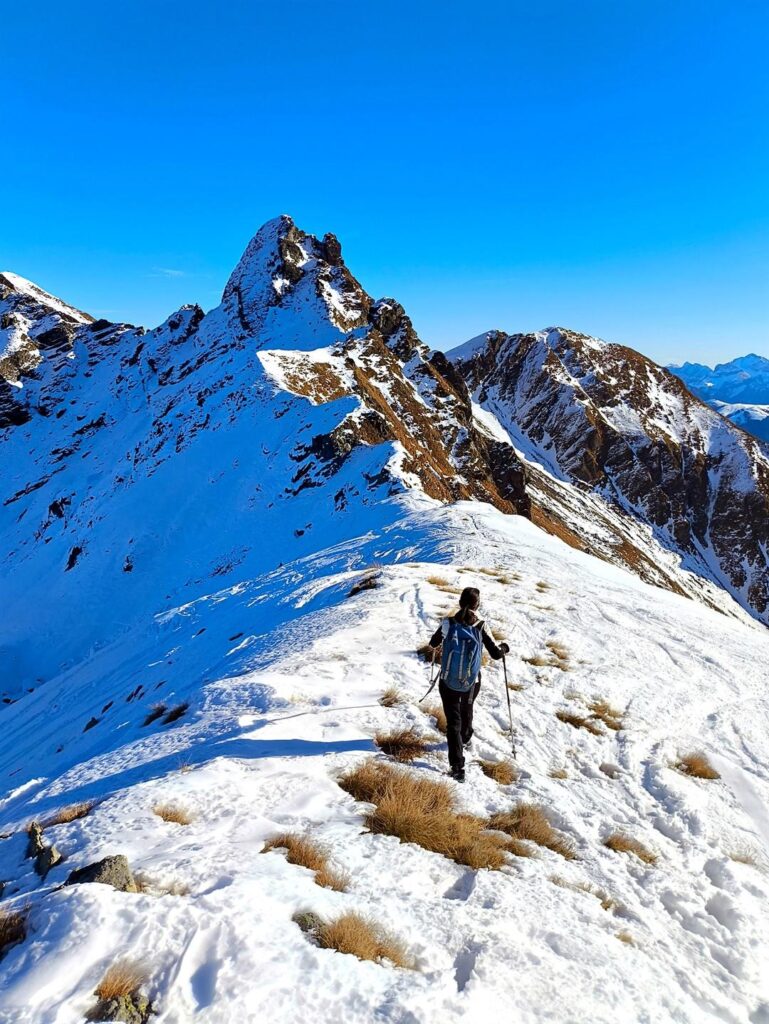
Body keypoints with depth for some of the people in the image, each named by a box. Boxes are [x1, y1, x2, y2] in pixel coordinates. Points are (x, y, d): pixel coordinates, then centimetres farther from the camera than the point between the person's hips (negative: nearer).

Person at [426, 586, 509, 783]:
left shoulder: (448, 623, -14)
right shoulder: (481, 627, -13)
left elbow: (433, 644, 2)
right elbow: (496, 654, -7)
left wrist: (436, 645, 27)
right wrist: (504, 648, 16)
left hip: (449, 683, -2)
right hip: (472, 683, 2)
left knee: (453, 722, 6)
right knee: (466, 709, 31)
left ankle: (457, 767, -3)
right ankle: (465, 739, 57)